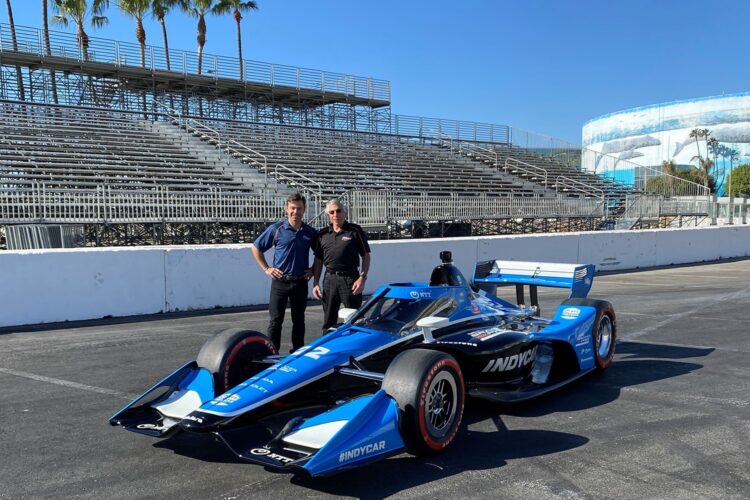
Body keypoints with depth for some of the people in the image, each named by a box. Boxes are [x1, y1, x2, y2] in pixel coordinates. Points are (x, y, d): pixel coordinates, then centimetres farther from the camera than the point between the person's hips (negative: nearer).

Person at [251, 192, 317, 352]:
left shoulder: (310, 232, 4)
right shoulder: (276, 229, -3)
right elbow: (256, 248, 5)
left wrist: (312, 270, 6)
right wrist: (266, 268, 0)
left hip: (301, 282, 2)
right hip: (280, 281, -2)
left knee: (299, 320, 10)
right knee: (276, 320, 0)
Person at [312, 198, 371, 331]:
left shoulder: (355, 231, -1)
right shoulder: (322, 234, 10)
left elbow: (366, 256, 0)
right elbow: (318, 260, 14)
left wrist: (362, 278, -11)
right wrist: (315, 283, 8)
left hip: (350, 279, -4)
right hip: (330, 279, 4)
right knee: (328, 321, 10)